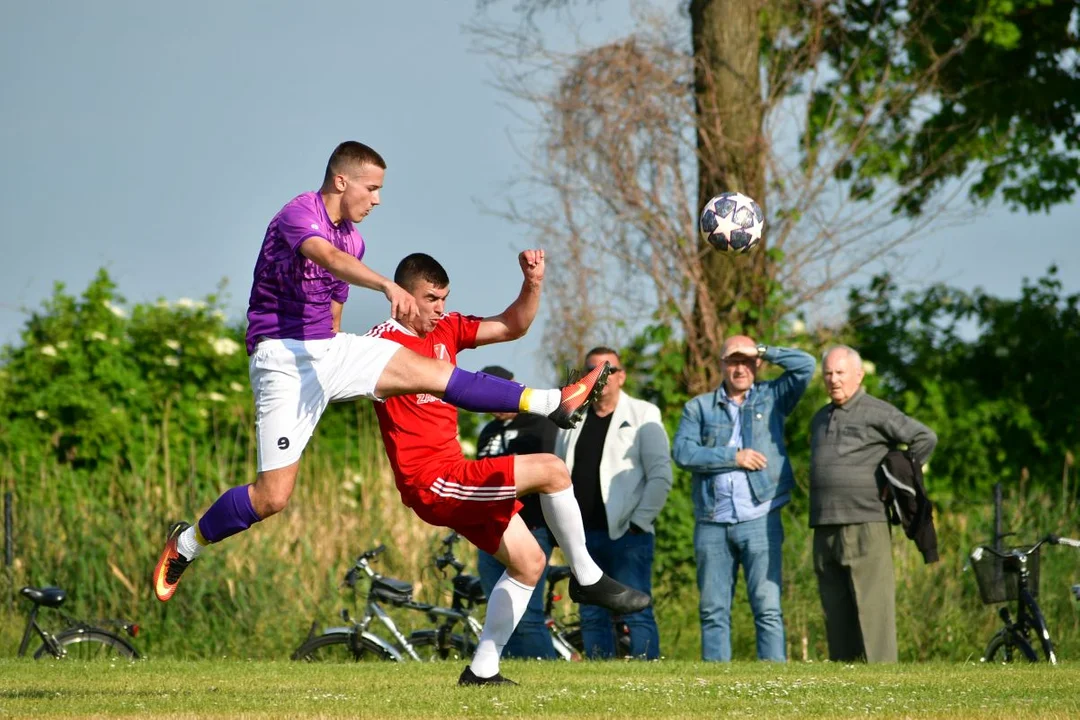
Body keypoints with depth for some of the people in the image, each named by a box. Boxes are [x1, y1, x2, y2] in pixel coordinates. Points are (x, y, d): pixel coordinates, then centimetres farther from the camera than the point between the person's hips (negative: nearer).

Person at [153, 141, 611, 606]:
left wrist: (332, 378, 27)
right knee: (273, 497, -13)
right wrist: (389, 286, -54)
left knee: (434, 373, -6)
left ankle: (550, 404, -5)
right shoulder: (298, 215, -15)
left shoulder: (353, 238, 12)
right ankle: (184, 545, 5)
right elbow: (330, 259, -37)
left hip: (328, 350, 8)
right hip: (282, 357, -7)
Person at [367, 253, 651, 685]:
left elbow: (512, 326, 13)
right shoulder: (384, 342, -12)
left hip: (454, 477, 10)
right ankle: (587, 579, -2)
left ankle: (482, 670, 14)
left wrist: (533, 282, -1)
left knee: (529, 563, 11)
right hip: (434, 483, -10)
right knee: (550, 470, -16)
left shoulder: (447, 330, 12)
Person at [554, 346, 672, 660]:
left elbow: (660, 475, -4)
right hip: (583, 536, 5)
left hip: (627, 535, -5)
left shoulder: (642, 415, 2)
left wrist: (639, 522, -11)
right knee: (592, 617, 5)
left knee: (636, 613, -9)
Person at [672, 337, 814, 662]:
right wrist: (733, 457, -9)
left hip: (759, 521, -2)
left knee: (768, 608, -7)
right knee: (713, 610, 3)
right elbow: (682, 451, -3)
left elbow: (805, 364, -1)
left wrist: (760, 350, -2)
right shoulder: (699, 407, 11)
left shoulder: (772, 397, 11)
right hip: (711, 525, 2)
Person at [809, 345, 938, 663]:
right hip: (825, 529, 7)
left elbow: (925, 438, -6)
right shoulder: (820, 419, 20)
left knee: (872, 606, -10)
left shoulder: (876, 413, -3)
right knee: (836, 610, 6)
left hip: (865, 526, -7)